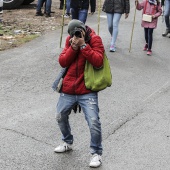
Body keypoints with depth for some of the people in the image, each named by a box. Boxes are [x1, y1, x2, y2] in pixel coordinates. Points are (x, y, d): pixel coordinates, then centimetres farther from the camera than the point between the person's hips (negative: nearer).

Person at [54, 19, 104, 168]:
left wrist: (84, 45, -23)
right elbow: (62, 62, -2)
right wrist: (73, 47, -15)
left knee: (94, 122, -11)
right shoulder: (70, 40, 5)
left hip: (87, 91, -5)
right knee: (61, 117, 19)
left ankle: (96, 153, 10)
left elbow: (98, 62, -20)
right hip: (68, 90, 5)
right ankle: (67, 142, 44)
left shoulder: (94, 39, -8)